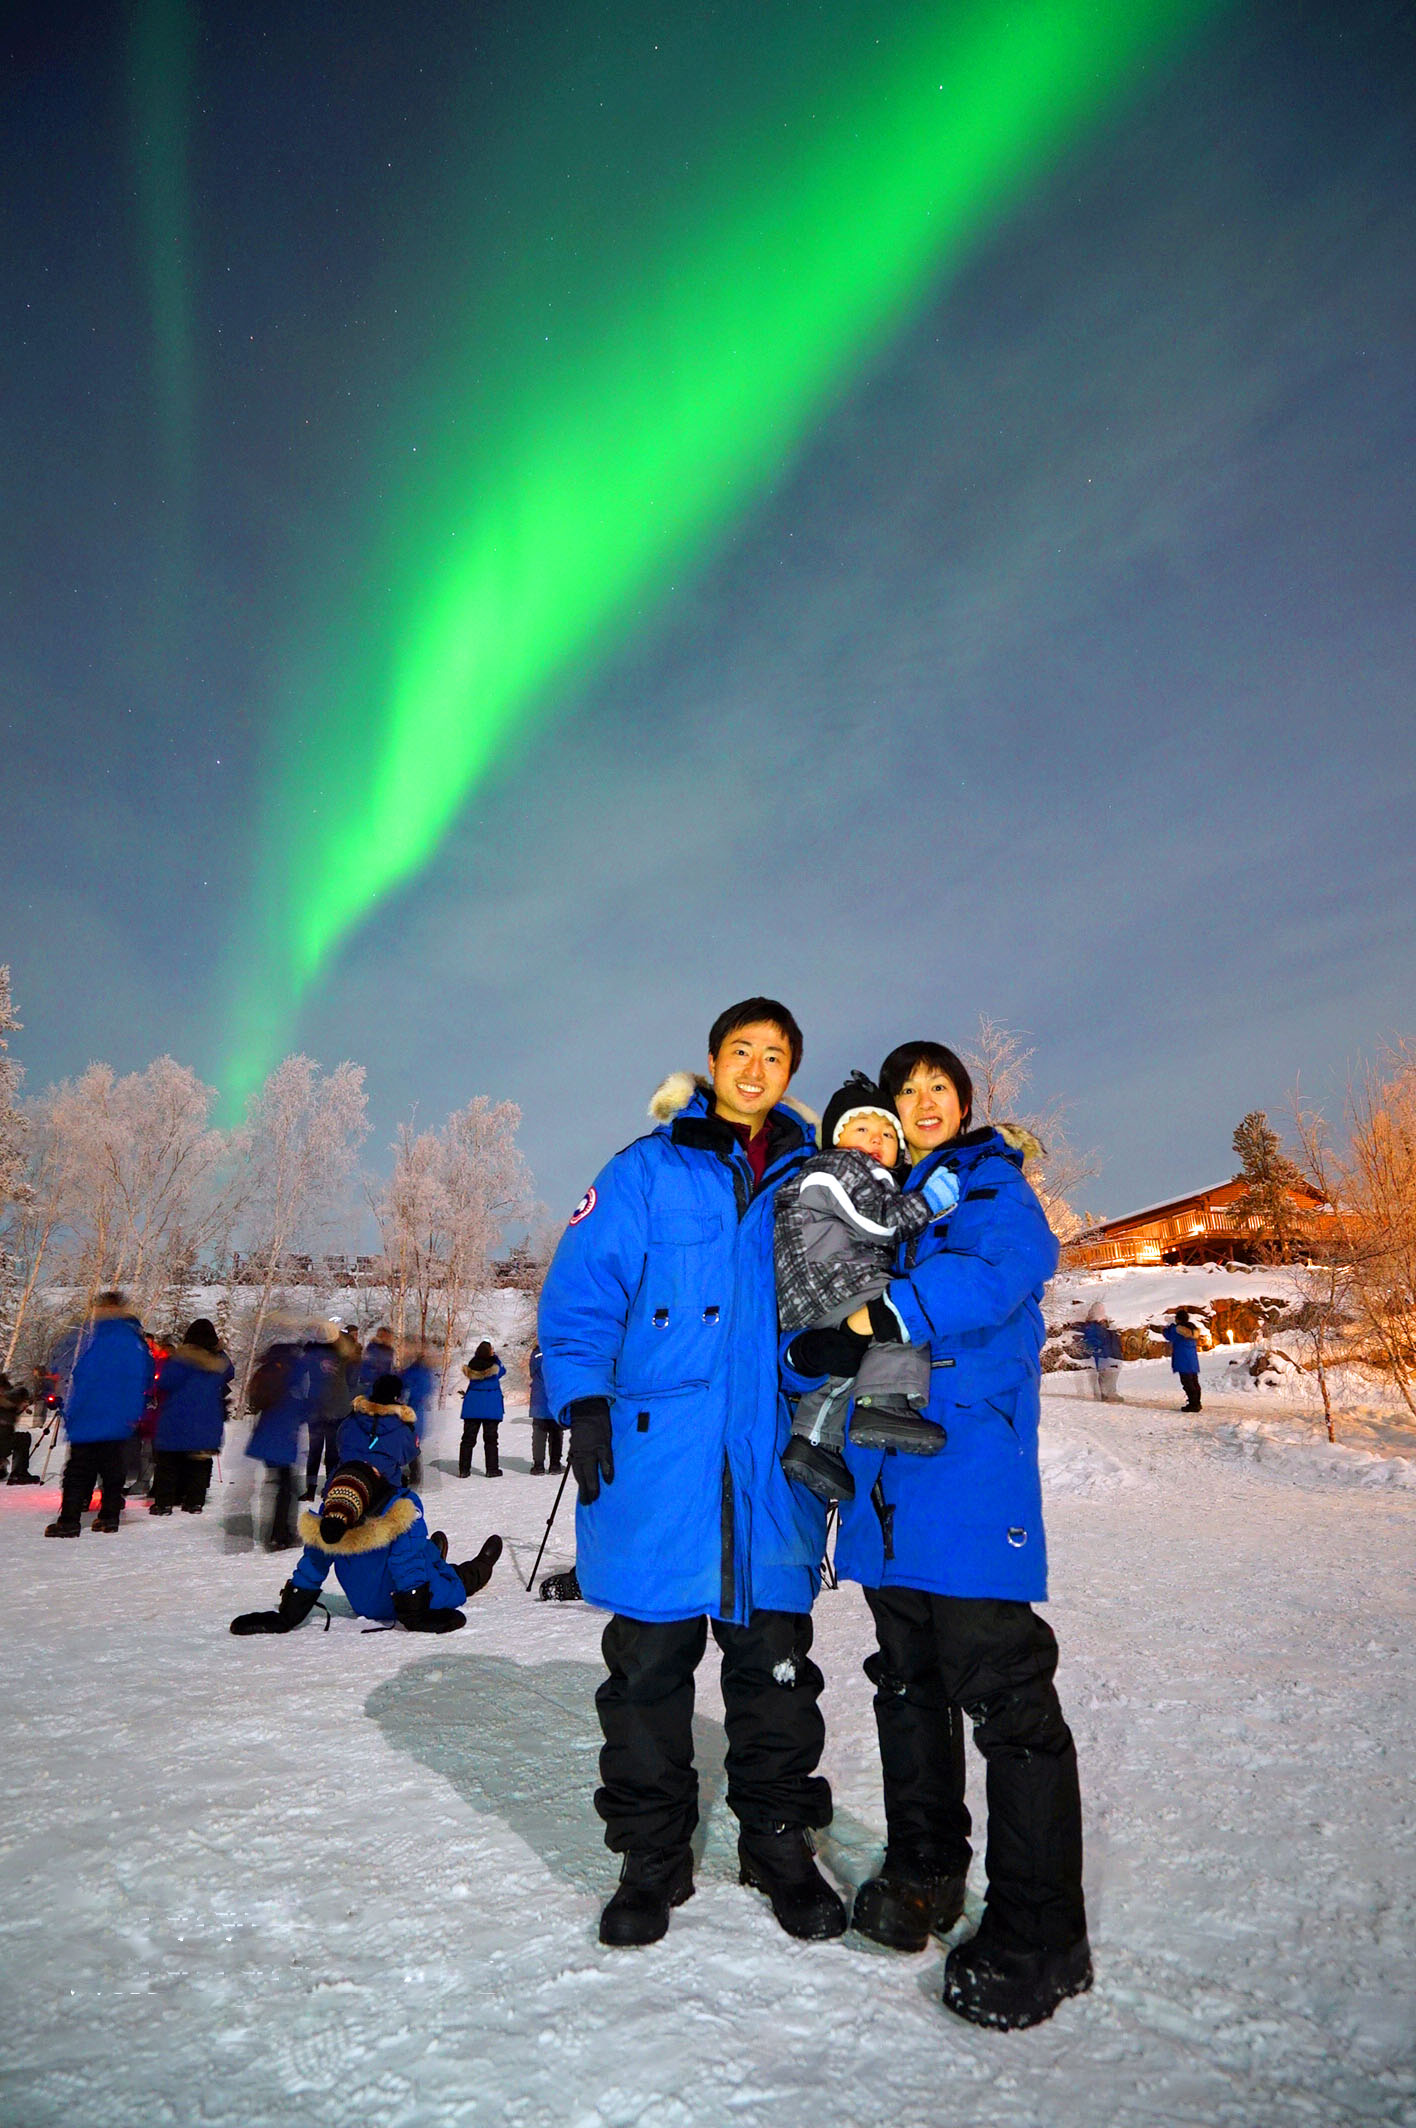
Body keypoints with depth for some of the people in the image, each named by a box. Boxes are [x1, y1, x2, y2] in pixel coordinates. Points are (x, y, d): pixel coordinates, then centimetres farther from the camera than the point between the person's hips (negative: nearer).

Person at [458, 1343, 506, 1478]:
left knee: (468, 1438, 8)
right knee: (490, 1438, 5)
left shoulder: (472, 1365, -4)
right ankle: (492, 1469, 6)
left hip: (472, 1406, 3)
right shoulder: (494, 1365, -12)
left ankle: (463, 1469, 8)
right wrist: (494, 1356, 15)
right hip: (491, 1407, -2)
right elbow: (502, 1371, 10)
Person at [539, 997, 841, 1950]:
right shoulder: (645, 1173, 1)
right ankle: (652, 1856, 28)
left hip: (773, 1461, 2)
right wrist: (585, 1406, -10)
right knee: (650, 1664, 9)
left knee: (774, 1662, 13)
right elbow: (580, 1295, -1)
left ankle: (780, 1843, 33)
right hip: (658, 1456, -2)